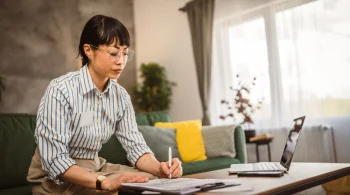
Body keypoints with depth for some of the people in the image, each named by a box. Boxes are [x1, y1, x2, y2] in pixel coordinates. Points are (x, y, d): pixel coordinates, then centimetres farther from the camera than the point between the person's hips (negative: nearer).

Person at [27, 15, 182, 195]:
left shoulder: (120, 95, -4)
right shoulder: (60, 90, -22)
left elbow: (136, 146, -3)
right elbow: (54, 161, -25)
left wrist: (159, 168, -23)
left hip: (95, 168, 6)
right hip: (55, 179, -6)